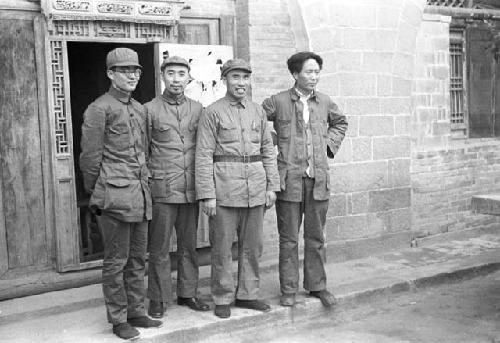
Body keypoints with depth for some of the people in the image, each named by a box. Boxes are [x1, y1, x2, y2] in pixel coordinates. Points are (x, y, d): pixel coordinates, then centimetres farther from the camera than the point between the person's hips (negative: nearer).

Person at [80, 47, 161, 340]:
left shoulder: (140, 109, 15)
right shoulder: (99, 109, -7)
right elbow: (90, 157, -7)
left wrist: (144, 183, 16)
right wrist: (95, 193, -2)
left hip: (141, 195, 7)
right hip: (115, 195, -7)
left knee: (138, 258, 13)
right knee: (116, 261, 2)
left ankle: (136, 311, 25)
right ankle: (118, 319, 13)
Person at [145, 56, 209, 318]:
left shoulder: (198, 109, 9)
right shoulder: (150, 110, -1)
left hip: (191, 188, 3)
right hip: (162, 189, -3)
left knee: (189, 245, 11)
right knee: (159, 247, 3)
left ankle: (187, 293, 24)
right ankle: (158, 299, 15)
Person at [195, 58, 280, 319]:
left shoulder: (258, 111, 11)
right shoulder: (212, 112, -3)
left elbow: (268, 151, 14)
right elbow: (203, 156, -7)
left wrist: (272, 186, 7)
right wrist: (207, 195, -12)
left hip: (255, 188, 5)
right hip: (224, 187, -4)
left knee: (253, 245, 11)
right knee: (222, 247, 3)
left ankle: (247, 294, 24)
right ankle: (222, 299, 17)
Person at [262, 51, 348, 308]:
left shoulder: (324, 102, 8)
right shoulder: (278, 102, -4)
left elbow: (340, 123, 27)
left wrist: (330, 144, 13)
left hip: (318, 180, 3)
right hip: (289, 178, -3)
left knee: (316, 237, 11)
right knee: (288, 238, 5)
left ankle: (317, 285, 24)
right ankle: (288, 290, 16)